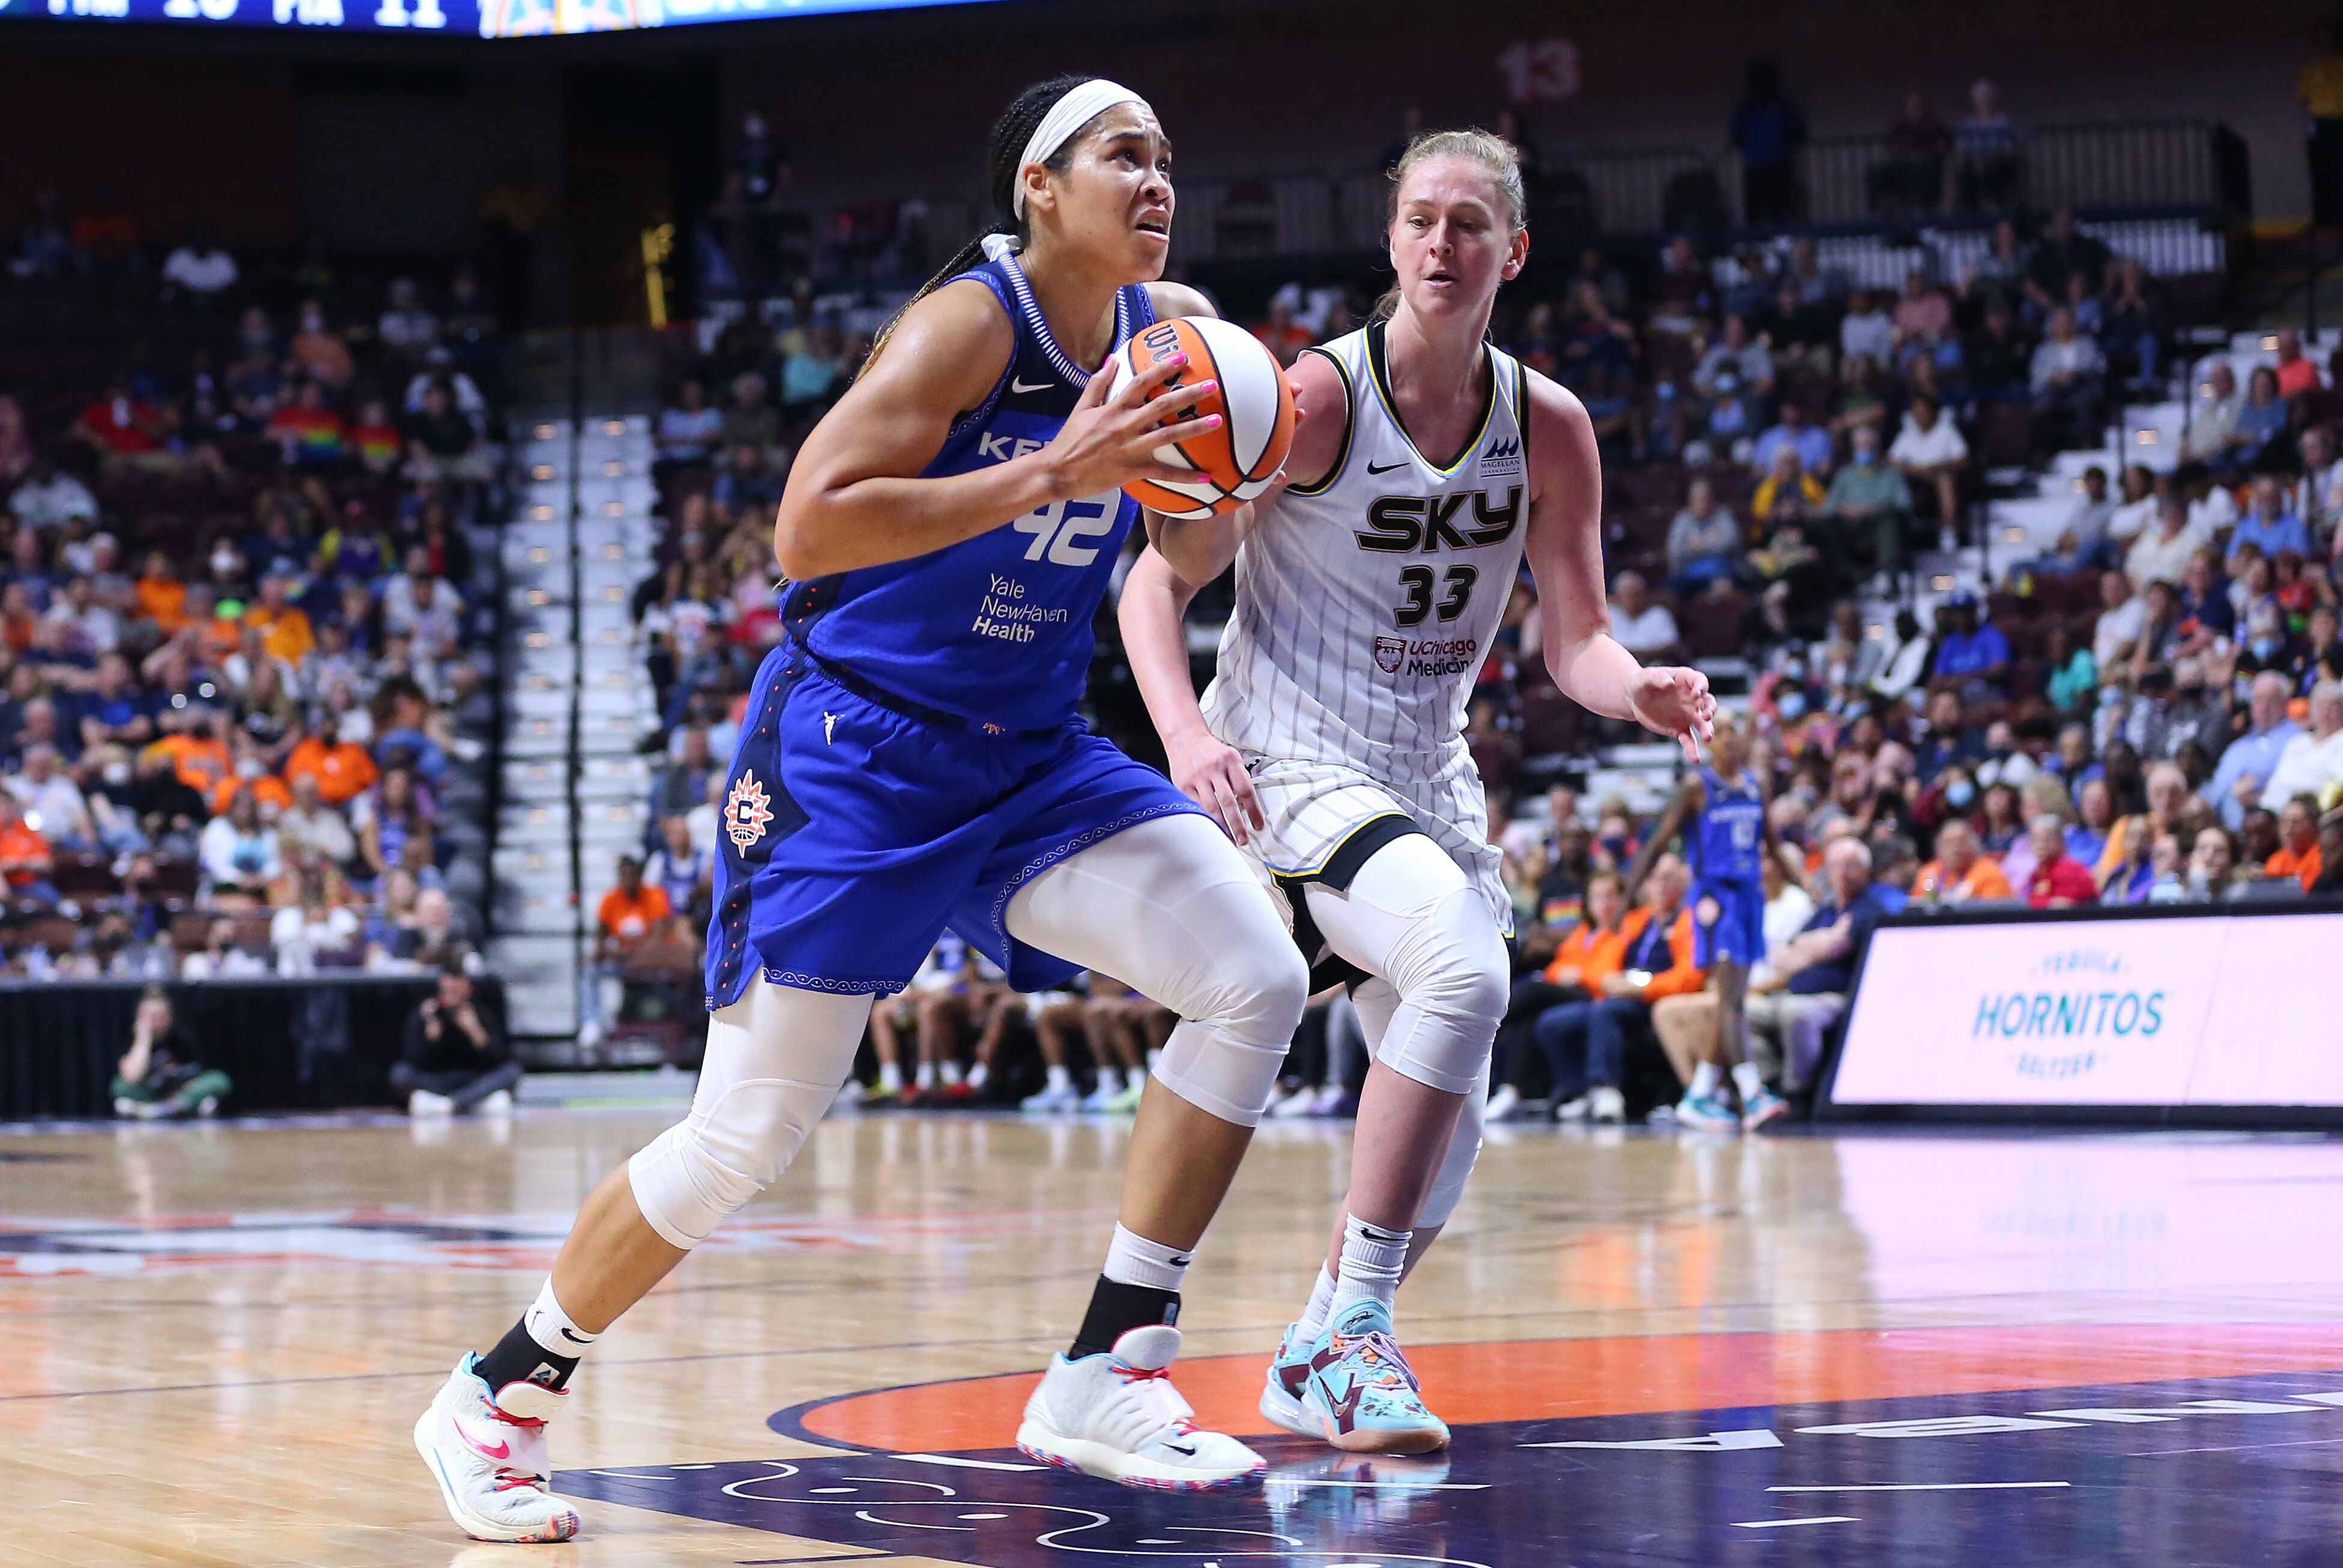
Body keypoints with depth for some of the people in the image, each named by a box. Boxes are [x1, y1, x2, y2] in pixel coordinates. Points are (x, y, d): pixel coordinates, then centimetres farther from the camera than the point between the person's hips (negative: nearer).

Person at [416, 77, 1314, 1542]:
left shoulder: (1175, 326, 3)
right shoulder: (968, 324, -18)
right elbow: (807, 530, -28)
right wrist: (1051, 476, -30)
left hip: (1030, 753, 7)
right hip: (856, 747, -7)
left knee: (1259, 978, -11)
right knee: (752, 1129, -5)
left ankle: (1110, 1372, -6)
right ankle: (499, 1396, 15)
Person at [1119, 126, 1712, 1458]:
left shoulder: (1548, 427, 0)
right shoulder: (1313, 400, -14)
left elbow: (1577, 639, 4)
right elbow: (1158, 583, -10)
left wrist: (1642, 693, -19)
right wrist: (1187, 732, -27)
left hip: (1431, 780, 7)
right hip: (1294, 768, -7)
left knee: (1447, 1133, 8)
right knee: (1466, 966, -32)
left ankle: (1316, 1366, 30)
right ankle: (1354, 1330, -25)